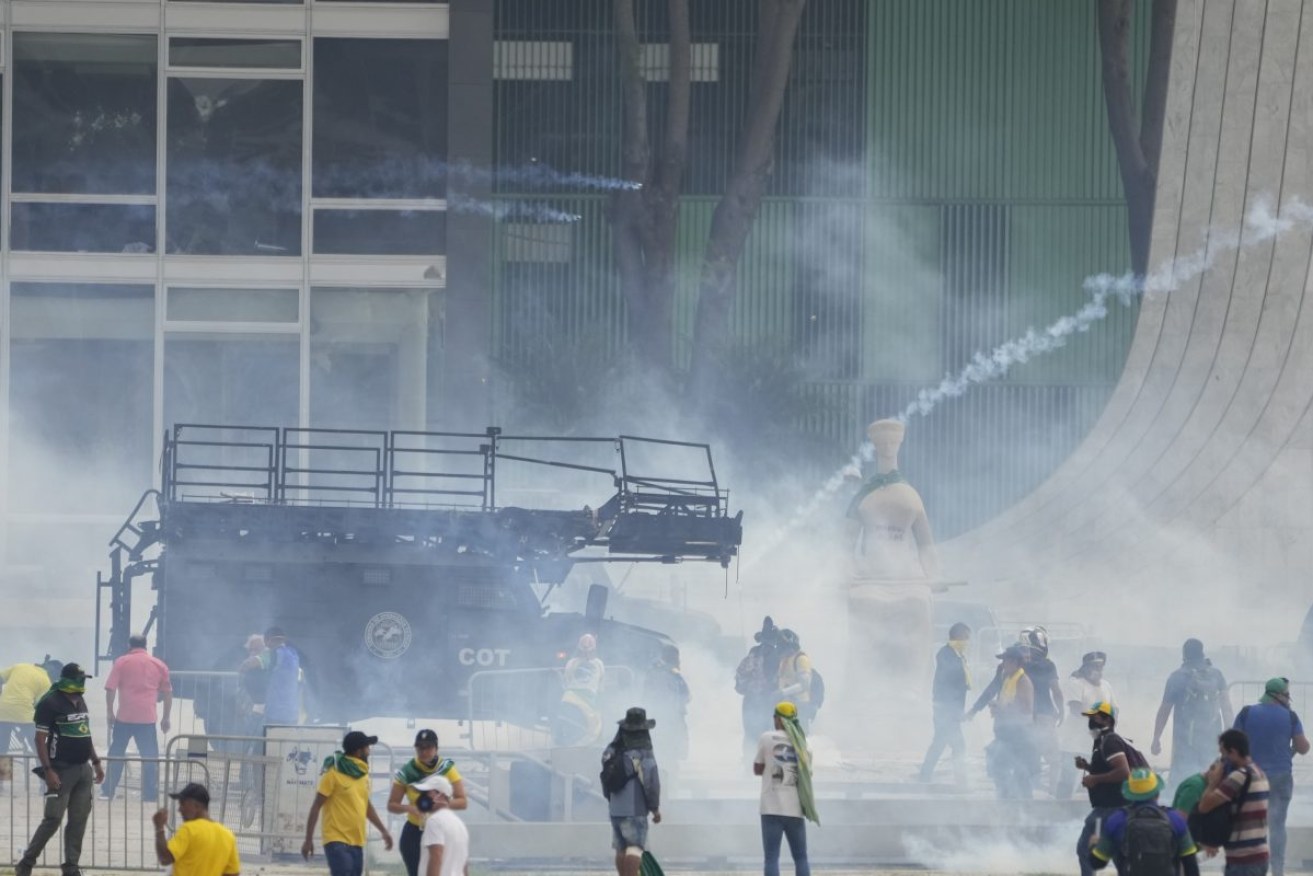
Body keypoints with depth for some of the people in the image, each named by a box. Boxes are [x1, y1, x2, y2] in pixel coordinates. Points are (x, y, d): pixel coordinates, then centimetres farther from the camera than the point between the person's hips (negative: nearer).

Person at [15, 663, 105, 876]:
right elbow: (40, 739, -13)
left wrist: (96, 763, 20)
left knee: (79, 821, 6)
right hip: (61, 770, -7)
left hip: (83, 769, 7)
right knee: (53, 819, -8)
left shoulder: (80, 702, 13)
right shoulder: (50, 703, -12)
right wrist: (48, 770, -19)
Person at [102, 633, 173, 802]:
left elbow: (110, 689, -2)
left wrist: (110, 712, 6)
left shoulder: (121, 662, 3)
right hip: (148, 718, 0)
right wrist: (165, 718, 18)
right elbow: (168, 693, 12)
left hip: (124, 717, 0)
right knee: (150, 757, 5)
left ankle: (108, 792, 11)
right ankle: (149, 794, 1)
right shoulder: (159, 665, 8)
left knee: (116, 754, 11)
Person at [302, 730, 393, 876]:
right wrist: (308, 839, -11)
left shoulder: (362, 774, 12)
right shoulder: (334, 774, -10)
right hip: (337, 840, -8)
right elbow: (316, 807, -8)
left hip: (356, 842, 8)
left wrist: (383, 830, 24)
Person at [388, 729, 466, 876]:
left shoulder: (448, 768, -4)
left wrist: (446, 803, -29)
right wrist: (409, 808, -27)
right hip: (415, 834, 0)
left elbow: (463, 801, -7)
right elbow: (392, 805, -5)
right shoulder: (406, 773, -7)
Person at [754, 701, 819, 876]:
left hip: (772, 808, -3)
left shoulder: (767, 738, -2)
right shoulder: (802, 742, 8)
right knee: (800, 857, 11)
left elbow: (757, 769, 7)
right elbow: (807, 774, 8)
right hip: (795, 809, 3)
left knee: (772, 857, -4)